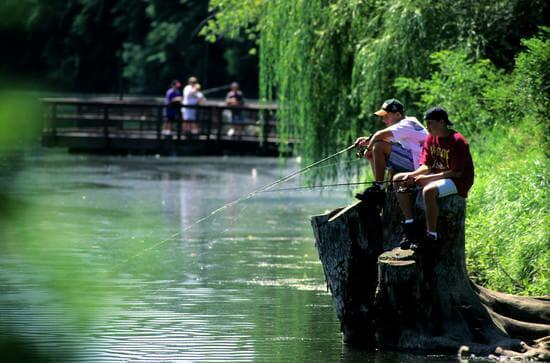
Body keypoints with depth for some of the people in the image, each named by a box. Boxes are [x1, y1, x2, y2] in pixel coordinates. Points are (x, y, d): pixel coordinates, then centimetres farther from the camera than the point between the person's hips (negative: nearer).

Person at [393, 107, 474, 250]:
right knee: (398, 179, -3)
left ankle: (431, 236, -28)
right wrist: (413, 175, -16)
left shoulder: (457, 141, -18)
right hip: (435, 176, 9)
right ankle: (410, 225, -7)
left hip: (458, 181, -9)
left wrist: (427, 178, -26)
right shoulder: (431, 138, 6)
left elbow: (456, 172, -22)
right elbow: (426, 166, 7)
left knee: (429, 190, -39)